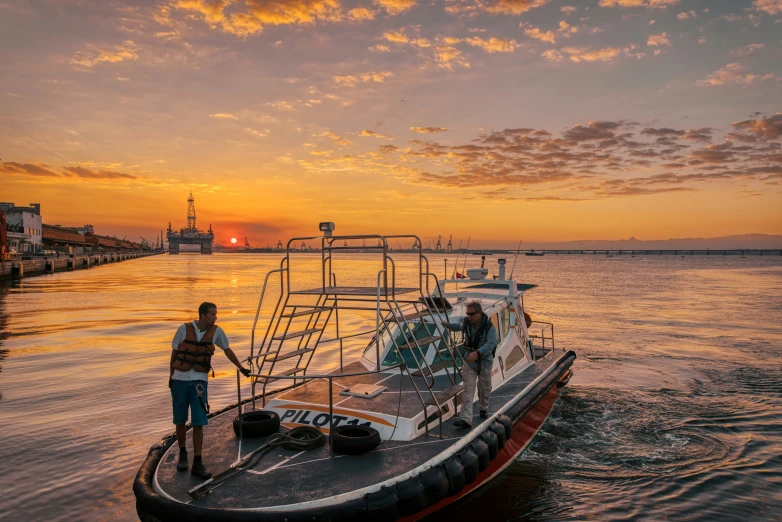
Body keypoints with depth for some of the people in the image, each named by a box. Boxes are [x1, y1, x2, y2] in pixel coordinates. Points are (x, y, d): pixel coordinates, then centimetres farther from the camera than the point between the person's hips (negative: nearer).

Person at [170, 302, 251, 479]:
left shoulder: (216, 331, -4)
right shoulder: (184, 329, -7)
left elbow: (227, 350, 11)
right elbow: (174, 352, 5)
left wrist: (241, 367, 11)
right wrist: (171, 376, 9)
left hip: (199, 381, 0)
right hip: (180, 380, 0)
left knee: (198, 423, -7)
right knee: (180, 421, 10)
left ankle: (197, 463, -1)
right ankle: (182, 454, 33)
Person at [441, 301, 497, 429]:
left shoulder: (489, 327, -20)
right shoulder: (466, 323, -5)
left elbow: (490, 344, -34)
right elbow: (458, 326, 19)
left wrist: (477, 353, -50)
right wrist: (447, 325, -2)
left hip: (484, 361, -2)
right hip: (469, 361, 2)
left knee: (484, 389, 17)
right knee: (467, 390, -9)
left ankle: (484, 409, 45)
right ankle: (465, 419, -16)